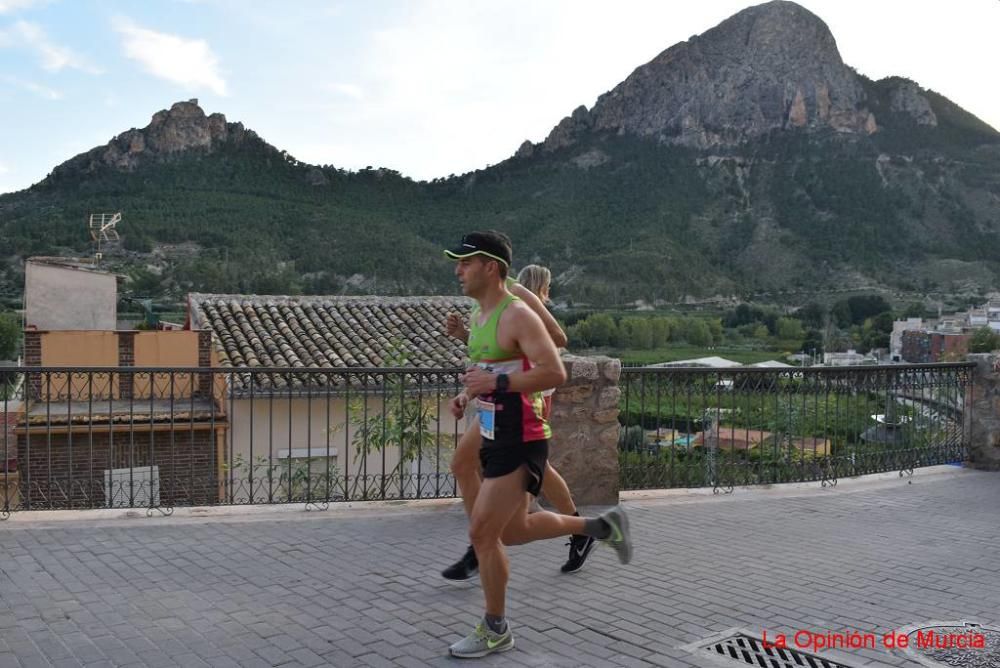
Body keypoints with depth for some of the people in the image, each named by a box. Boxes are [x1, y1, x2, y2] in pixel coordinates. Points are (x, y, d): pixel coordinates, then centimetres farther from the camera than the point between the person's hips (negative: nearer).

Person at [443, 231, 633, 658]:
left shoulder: (517, 316, -18)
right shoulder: (476, 317, 11)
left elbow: (555, 373, -25)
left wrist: (496, 383, -28)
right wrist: (466, 396, 7)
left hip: (521, 443, -10)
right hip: (495, 439, 10)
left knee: (482, 531, -6)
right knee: (512, 531, 19)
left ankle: (495, 630, 14)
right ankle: (600, 526, 35)